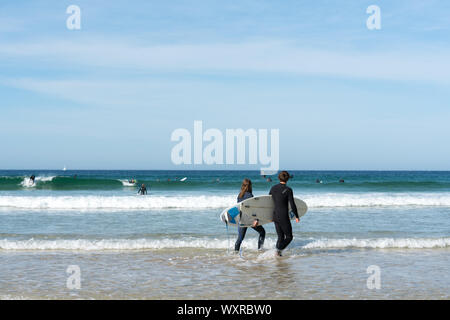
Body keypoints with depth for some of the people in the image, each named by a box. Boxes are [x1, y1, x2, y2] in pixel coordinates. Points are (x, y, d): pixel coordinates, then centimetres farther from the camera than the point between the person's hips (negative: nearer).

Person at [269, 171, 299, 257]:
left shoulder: (273, 188, 4)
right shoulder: (288, 190, -13)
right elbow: (292, 205, -14)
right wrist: (297, 216, -1)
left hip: (275, 215, 6)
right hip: (284, 217, -6)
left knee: (281, 237, 17)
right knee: (289, 237, 7)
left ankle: (277, 252, 10)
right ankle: (279, 249, -14)